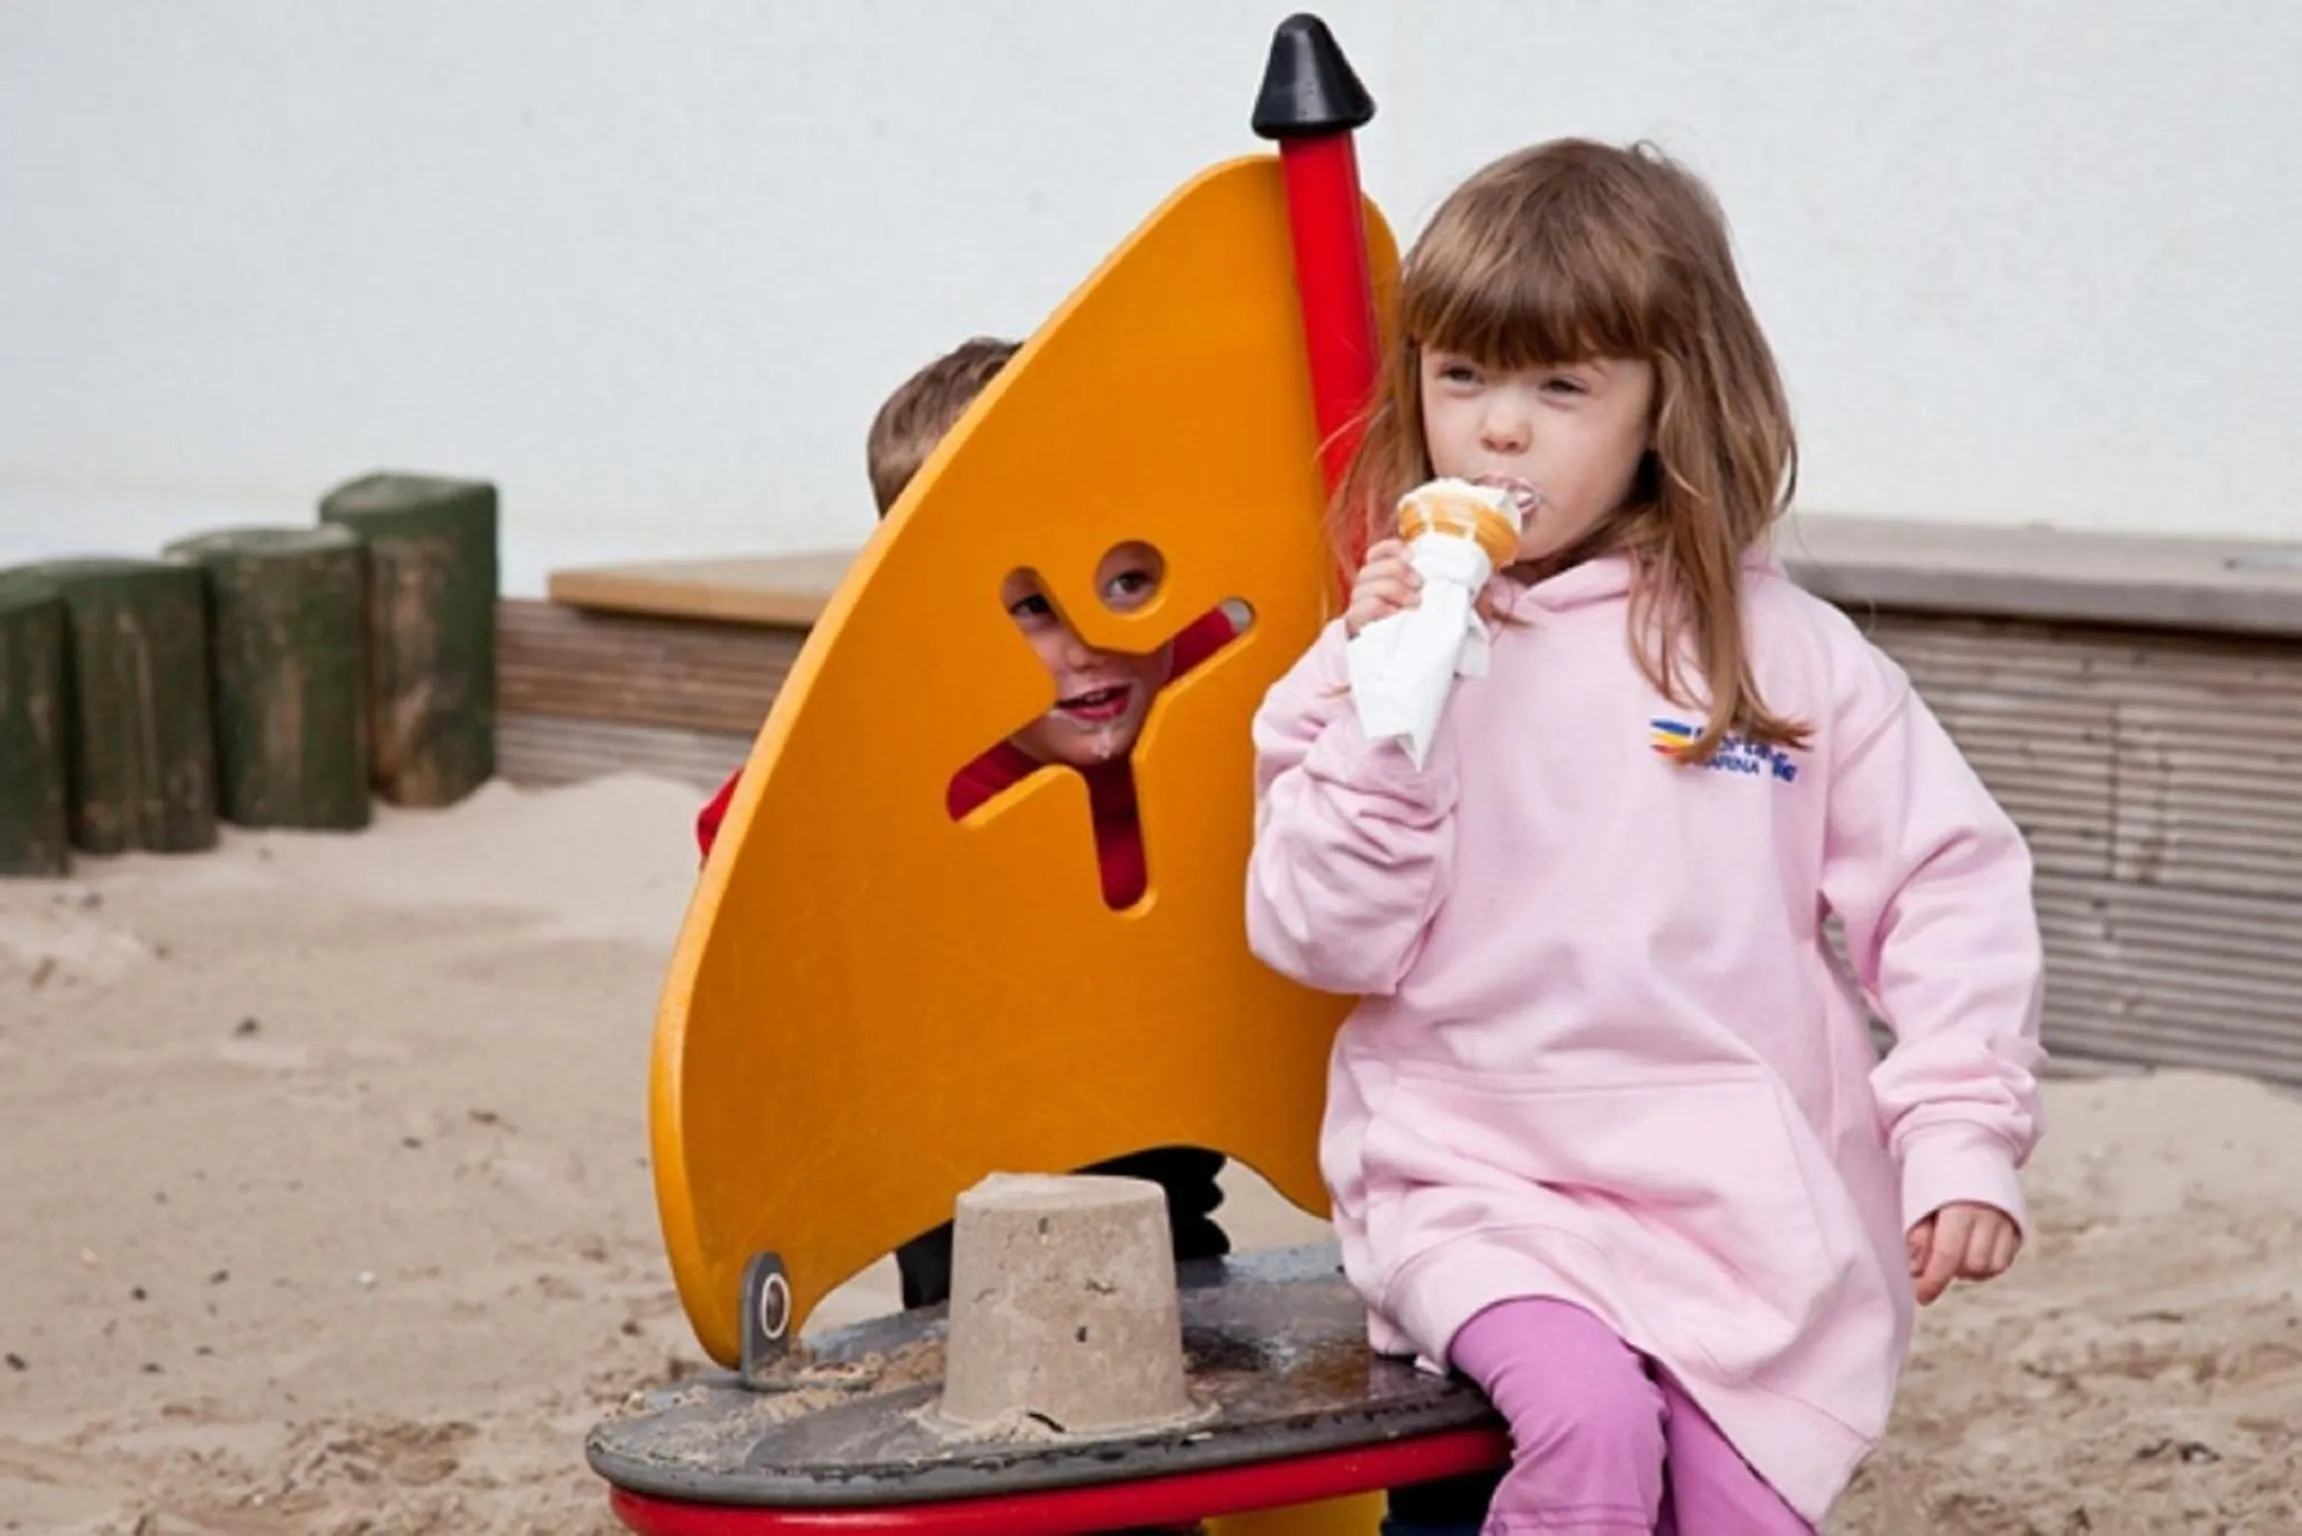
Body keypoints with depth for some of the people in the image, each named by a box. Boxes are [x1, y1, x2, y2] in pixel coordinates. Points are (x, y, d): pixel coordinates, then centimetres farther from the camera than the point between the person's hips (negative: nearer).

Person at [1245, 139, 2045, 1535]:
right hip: (1479, 1183, -1)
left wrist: (1964, 1136, -4)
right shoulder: (1382, 644, 3)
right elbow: (1323, 939, -4)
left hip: (1751, 1209, 1)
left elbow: (1947, 883, 5)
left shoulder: (1778, 648, 3)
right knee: (1588, 1416, -27)